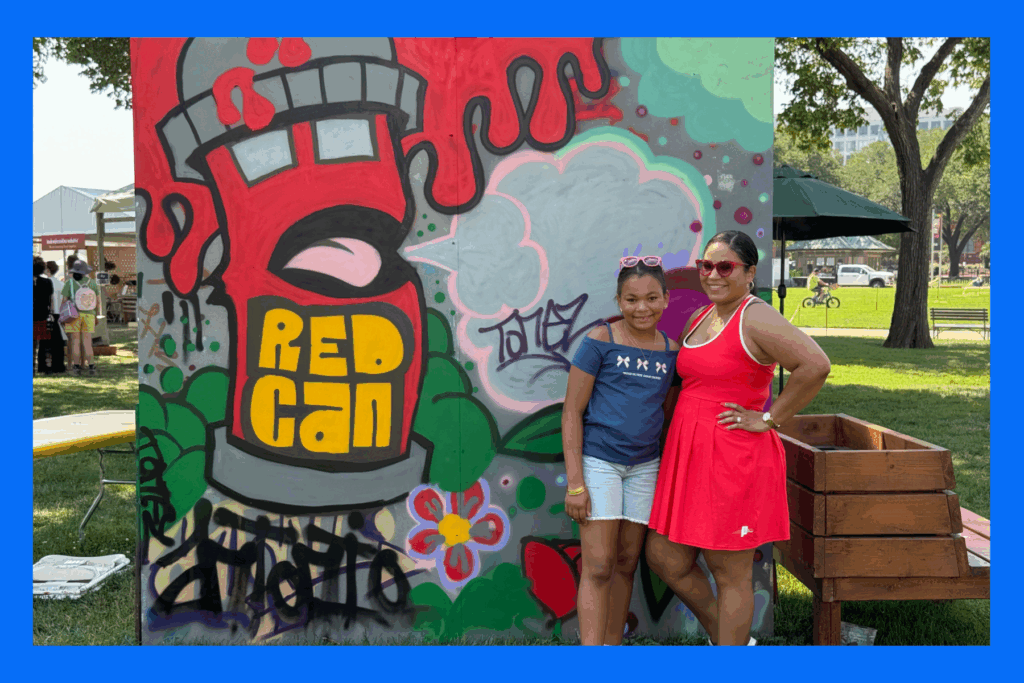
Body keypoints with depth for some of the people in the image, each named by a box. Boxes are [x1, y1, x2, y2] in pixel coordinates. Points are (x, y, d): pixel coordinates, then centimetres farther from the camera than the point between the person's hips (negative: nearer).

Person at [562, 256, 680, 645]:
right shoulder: (600, 342, -9)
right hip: (597, 461, -5)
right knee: (598, 567, -6)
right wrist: (574, 482, -13)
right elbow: (572, 412, -9)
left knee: (627, 563, 10)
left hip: (644, 466, 5)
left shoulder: (670, 351, 5)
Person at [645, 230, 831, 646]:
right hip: (689, 455, 9)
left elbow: (815, 365, -25)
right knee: (664, 558, 12)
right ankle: (729, 639, 33)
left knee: (731, 574, 3)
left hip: (734, 459, -9)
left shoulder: (755, 319, -13)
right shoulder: (699, 317, 13)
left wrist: (769, 419, -19)